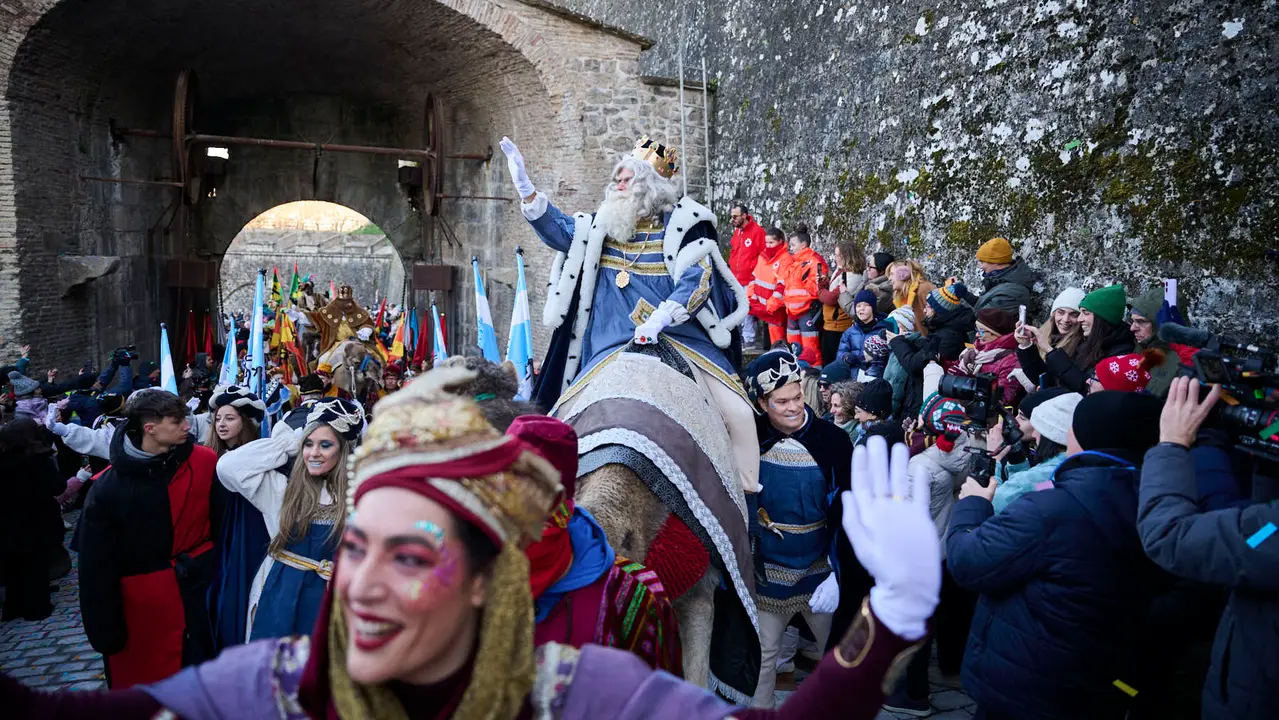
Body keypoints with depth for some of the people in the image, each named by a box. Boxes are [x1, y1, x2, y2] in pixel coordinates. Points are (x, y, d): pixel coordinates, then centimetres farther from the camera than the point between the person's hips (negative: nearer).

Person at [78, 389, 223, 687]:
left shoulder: (204, 462, -9)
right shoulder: (107, 490, -10)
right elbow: (97, 568, -4)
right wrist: (105, 631, -2)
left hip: (201, 590, 1)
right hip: (143, 606, -1)